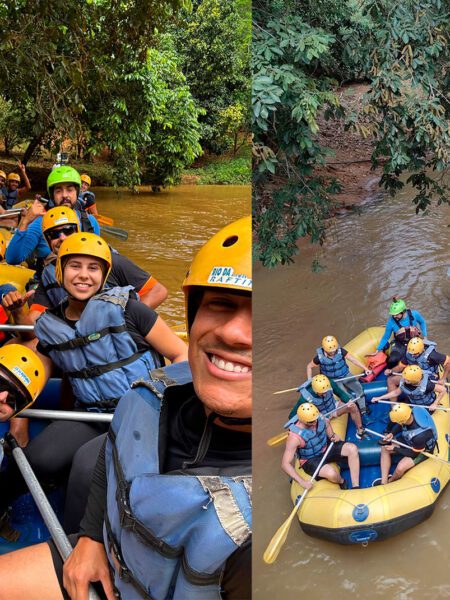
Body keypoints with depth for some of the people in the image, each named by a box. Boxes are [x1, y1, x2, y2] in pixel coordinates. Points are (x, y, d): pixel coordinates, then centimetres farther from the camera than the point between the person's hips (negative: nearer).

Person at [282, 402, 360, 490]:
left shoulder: (318, 417, -17)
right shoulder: (295, 437, -32)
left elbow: (326, 423, 12)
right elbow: (285, 464, -31)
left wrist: (332, 435, -8)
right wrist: (302, 482, -36)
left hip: (326, 447, 6)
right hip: (310, 460, -6)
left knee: (352, 449, -13)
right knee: (331, 473, -32)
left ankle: (355, 486, -10)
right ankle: (342, 482, 6)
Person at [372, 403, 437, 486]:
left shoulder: (420, 435, -43)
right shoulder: (409, 413, -27)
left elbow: (413, 453, -23)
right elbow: (400, 425, 1)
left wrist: (394, 449, -15)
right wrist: (392, 434, -13)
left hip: (423, 449, -7)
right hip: (408, 440, 7)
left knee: (400, 468, -22)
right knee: (384, 448, -4)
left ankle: (390, 481, 14)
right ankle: (384, 482, -3)